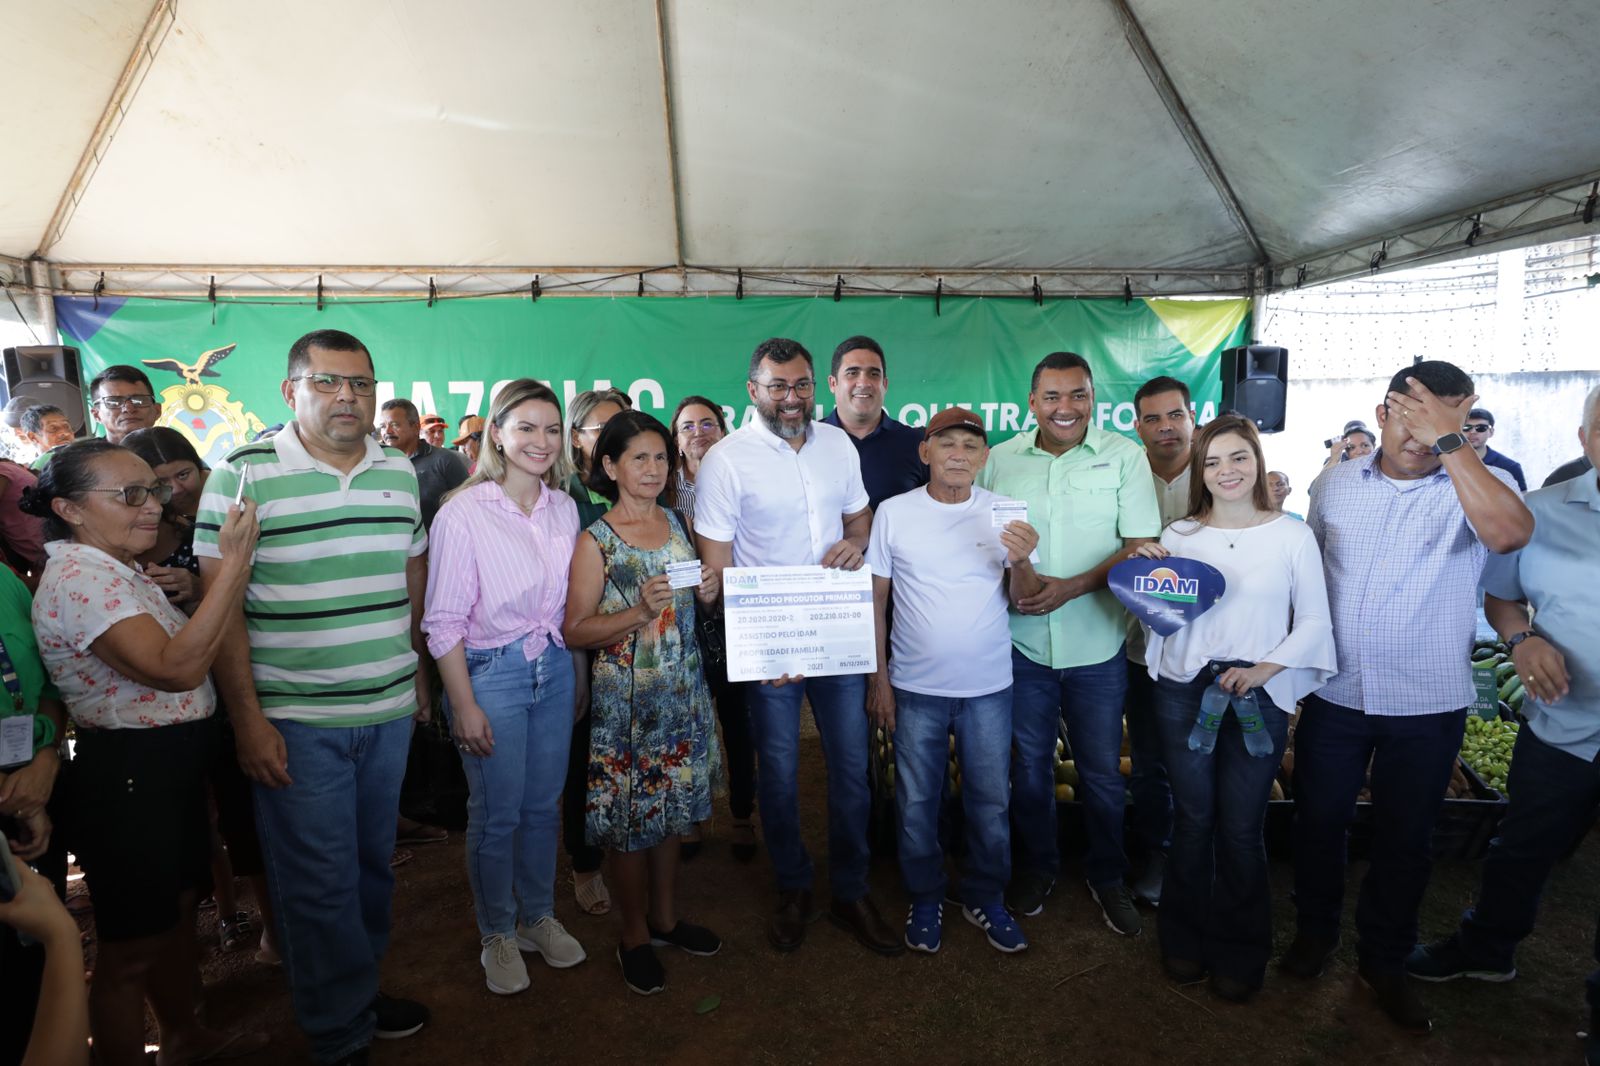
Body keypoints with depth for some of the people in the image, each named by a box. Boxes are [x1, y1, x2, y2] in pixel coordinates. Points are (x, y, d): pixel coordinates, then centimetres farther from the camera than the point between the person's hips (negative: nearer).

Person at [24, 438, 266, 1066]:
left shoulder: (117, 572, 10)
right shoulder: (80, 577, -21)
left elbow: (187, 649, 22)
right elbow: (176, 667, -34)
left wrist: (170, 595, 7)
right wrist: (233, 562, -32)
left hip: (171, 767, 10)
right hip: (128, 777, -10)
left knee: (177, 912, 25)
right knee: (131, 948, 7)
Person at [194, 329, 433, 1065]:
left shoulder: (399, 471, 6)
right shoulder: (242, 475, -8)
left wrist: (419, 674, 14)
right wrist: (247, 718, -12)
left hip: (389, 710, 5)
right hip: (296, 721, -4)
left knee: (372, 865, 18)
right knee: (320, 882, 5)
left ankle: (359, 991, 39)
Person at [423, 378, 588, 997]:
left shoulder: (564, 508, 2)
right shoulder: (463, 513, -14)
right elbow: (444, 622, -12)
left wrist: (565, 656, 3)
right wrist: (464, 706, -13)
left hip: (555, 668, 5)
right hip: (490, 673, -5)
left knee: (544, 805, 16)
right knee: (496, 814, 8)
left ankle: (538, 917, 36)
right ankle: (497, 934, 30)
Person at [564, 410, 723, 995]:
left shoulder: (679, 523, 7)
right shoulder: (596, 540, -10)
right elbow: (576, 630, -12)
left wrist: (709, 591, -5)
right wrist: (641, 612, -25)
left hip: (682, 691, 5)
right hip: (625, 698, -5)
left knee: (670, 810, 17)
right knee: (630, 819, 6)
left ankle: (665, 918, 36)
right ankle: (634, 937, 26)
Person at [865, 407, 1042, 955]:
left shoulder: (1003, 513, -3)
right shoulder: (893, 512, -6)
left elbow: (1025, 600, -3)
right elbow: (875, 599, -1)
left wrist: (1022, 561, -24)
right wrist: (878, 678, -1)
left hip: (988, 687, 1)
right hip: (915, 687, -1)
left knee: (991, 801, 13)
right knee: (916, 803, 13)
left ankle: (985, 899, 35)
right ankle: (925, 899, 34)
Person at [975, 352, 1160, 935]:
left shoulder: (1125, 457, -4)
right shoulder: (1000, 460, 2)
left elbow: (1141, 546, -8)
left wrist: (1072, 587, -20)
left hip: (1096, 646, -1)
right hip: (1022, 641, 2)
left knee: (1103, 772, 12)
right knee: (1029, 765, 16)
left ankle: (1108, 876, 34)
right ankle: (1037, 865, 37)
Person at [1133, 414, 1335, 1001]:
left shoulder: (1291, 535, 1)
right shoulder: (1179, 534, 6)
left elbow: (1314, 620, 1)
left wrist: (1265, 668, -12)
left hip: (1259, 695, -1)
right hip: (1184, 688, 1)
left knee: (1241, 828, 5)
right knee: (1193, 820, 9)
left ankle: (1239, 953, 25)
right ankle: (1185, 938, 28)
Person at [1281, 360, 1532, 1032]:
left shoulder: (1477, 485, -10)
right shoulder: (1336, 482, 1)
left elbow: (1509, 533, -34)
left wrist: (1448, 442, -33)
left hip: (1428, 705, -2)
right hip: (1334, 693, 2)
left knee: (1404, 838, 14)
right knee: (1317, 822, 15)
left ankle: (1384, 961, 36)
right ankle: (1314, 933, 39)